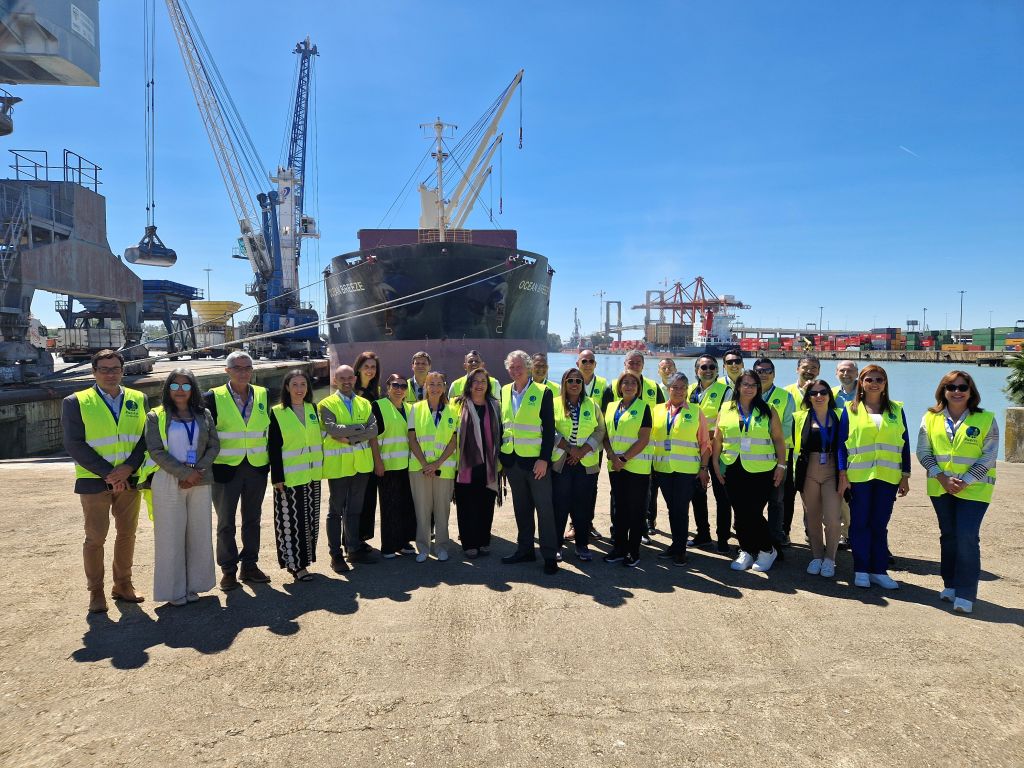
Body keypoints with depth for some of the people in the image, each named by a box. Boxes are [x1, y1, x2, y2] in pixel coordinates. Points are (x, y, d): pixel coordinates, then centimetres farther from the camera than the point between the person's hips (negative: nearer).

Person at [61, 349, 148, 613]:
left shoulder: (138, 400, 5)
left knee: (127, 534, 11)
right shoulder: (76, 402, -3)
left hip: (129, 480, 3)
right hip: (94, 481, -3)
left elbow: (146, 438, 2)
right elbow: (74, 445, -9)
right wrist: (108, 473, -15)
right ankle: (96, 592, 18)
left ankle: (123, 585, 25)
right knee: (95, 538, 5)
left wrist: (128, 467, -13)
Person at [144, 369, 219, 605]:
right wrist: (185, 473, -14)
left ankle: (193, 585, 18)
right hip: (168, 483, -3)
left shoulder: (204, 415, 9)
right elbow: (155, 451, -8)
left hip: (200, 482, 3)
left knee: (199, 533, 6)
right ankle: (174, 589, 13)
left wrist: (199, 471, -10)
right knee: (171, 534, 2)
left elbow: (214, 446, 6)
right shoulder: (156, 417, 0)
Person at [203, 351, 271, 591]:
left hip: (257, 468, 3)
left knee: (252, 519, 13)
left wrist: (271, 462, 8)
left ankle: (250, 565, 26)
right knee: (226, 522, 6)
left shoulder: (263, 396, 5)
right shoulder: (213, 398, -6)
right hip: (226, 469, -3)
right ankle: (228, 569, 19)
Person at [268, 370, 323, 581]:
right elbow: (273, 447, -8)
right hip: (289, 476, -5)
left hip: (311, 475, 5)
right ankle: (295, 564, 9)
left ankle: (303, 558, 24)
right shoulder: (277, 413, -5)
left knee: (310, 519, 11)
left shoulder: (313, 409, 8)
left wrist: (321, 468, 9)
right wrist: (277, 477, -13)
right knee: (291, 520, -2)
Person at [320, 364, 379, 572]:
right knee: (336, 510, 4)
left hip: (361, 463, 4)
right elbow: (333, 429, -19)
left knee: (354, 509, 13)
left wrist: (350, 437, -14)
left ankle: (354, 549, 24)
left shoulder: (364, 404, 11)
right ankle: (336, 555, 12)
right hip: (338, 464, -4)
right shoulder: (326, 404, -3)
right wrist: (360, 427, -12)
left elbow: (373, 430, -3)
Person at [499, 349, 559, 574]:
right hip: (511, 460, 5)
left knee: (544, 507, 1)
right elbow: (500, 425, 13)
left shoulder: (543, 392, -5)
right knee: (521, 508, 14)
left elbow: (549, 428, -8)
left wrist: (544, 459, -14)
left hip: (535, 460, -4)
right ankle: (525, 550, 26)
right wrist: (499, 455, 7)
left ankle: (549, 555, 10)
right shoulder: (503, 392, 8)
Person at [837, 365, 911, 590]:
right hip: (859, 476, -1)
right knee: (860, 523, 3)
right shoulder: (851, 410, 3)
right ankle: (861, 570, 12)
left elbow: (904, 444, 9)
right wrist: (842, 474, -6)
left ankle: (879, 570, 16)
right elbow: (842, 444, 1)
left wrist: (905, 476, 4)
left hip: (888, 477, 2)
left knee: (880, 524, 7)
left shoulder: (896, 410, 9)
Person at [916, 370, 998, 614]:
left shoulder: (986, 420, -4)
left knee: (967, 537, -10)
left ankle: (965, 594, -1)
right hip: (940, 488, 3)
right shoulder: (931, 418, 2)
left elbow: (988, 457, -7)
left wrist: (964, 482, -14)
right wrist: (942, 478, -10)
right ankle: (950, 585, 26)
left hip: (973, 489, -3)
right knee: (948, 535, 13)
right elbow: (923, 452, 2)